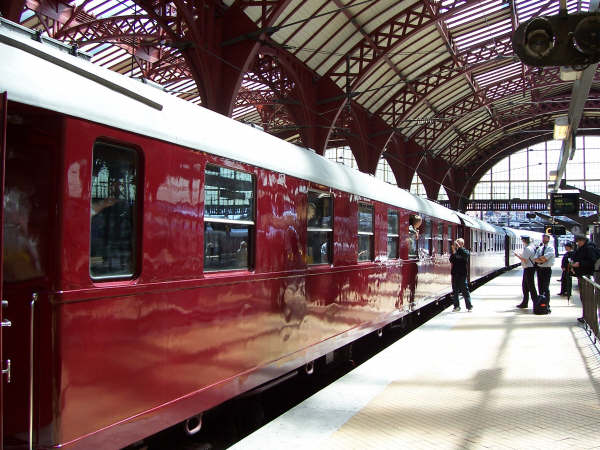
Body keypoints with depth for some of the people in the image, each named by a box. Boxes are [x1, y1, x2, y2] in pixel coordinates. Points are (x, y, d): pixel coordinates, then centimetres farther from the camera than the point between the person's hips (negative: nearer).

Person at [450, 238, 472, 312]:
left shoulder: (465, 251, 1)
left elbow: (466, 255, -23)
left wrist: (459, 247, -23)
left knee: (465, 290, -5)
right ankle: (456, 306, 14)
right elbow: (451, 260, -1)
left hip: (462, 273, -4)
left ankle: (469, 306, 1)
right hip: (455, 273, 4)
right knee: (455, 290, 7)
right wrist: (453, 252, -13)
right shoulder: (455, 251, 11)